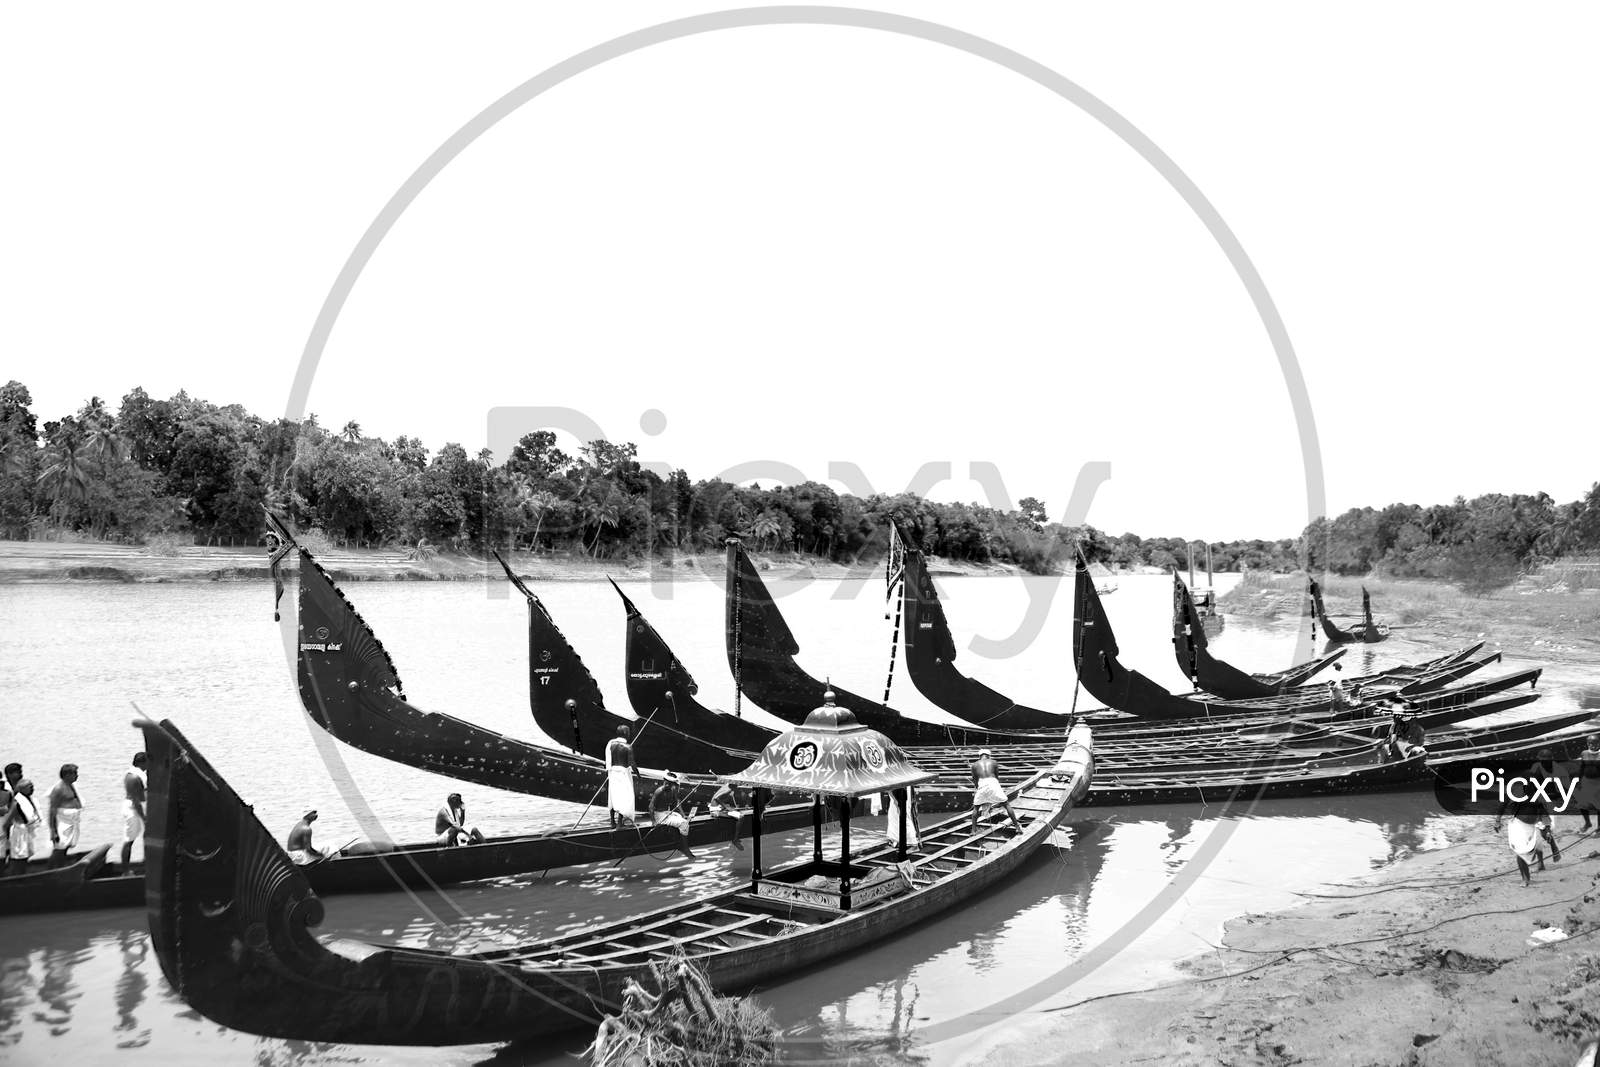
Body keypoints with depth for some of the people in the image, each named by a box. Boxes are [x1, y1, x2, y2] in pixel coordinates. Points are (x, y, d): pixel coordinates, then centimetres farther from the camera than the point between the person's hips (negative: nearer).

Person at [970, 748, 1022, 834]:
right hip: (993, 782, 0)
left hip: (982, 784, 0)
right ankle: (1017, 826, 11)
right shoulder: (993, 762, 21)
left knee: (976, 808, 17)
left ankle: (974, 830, 11)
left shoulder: (975, 764, 20)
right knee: (1006, 804, 12)